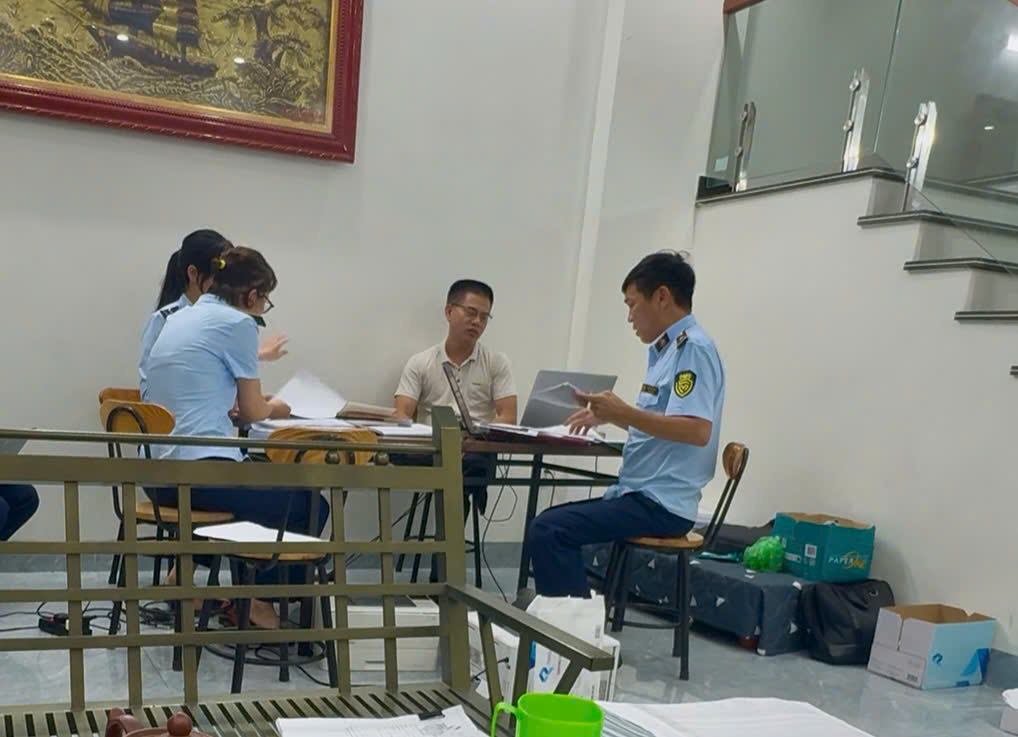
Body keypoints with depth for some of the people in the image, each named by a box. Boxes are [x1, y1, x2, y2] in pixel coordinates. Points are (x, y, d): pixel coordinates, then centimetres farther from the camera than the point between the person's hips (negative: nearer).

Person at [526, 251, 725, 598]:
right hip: (643, 495, 11)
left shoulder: (693, 348, -14)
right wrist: (609, 416, 18)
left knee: (548, 530, -21)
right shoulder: (665, 349, 16)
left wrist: (624, 412, -25)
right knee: (549, 523, 19)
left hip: (660, 504, -11)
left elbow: (698, 431, -26)